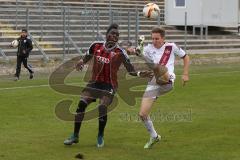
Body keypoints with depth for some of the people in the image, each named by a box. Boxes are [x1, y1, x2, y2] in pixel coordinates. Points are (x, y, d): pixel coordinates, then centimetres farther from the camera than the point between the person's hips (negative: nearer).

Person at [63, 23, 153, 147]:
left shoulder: (120, 53, -11)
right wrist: (81, 62, -8)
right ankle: (75, 136, 10)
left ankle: (100, 136, 6)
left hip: (109, 85, -3)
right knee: (81, 105, -6)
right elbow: (86, 58, 14)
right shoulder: (96, 46, -2)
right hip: (94, 82, 3)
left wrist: (139, 74, -29)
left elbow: (130, 70, -10)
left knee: (102, 107, -20)